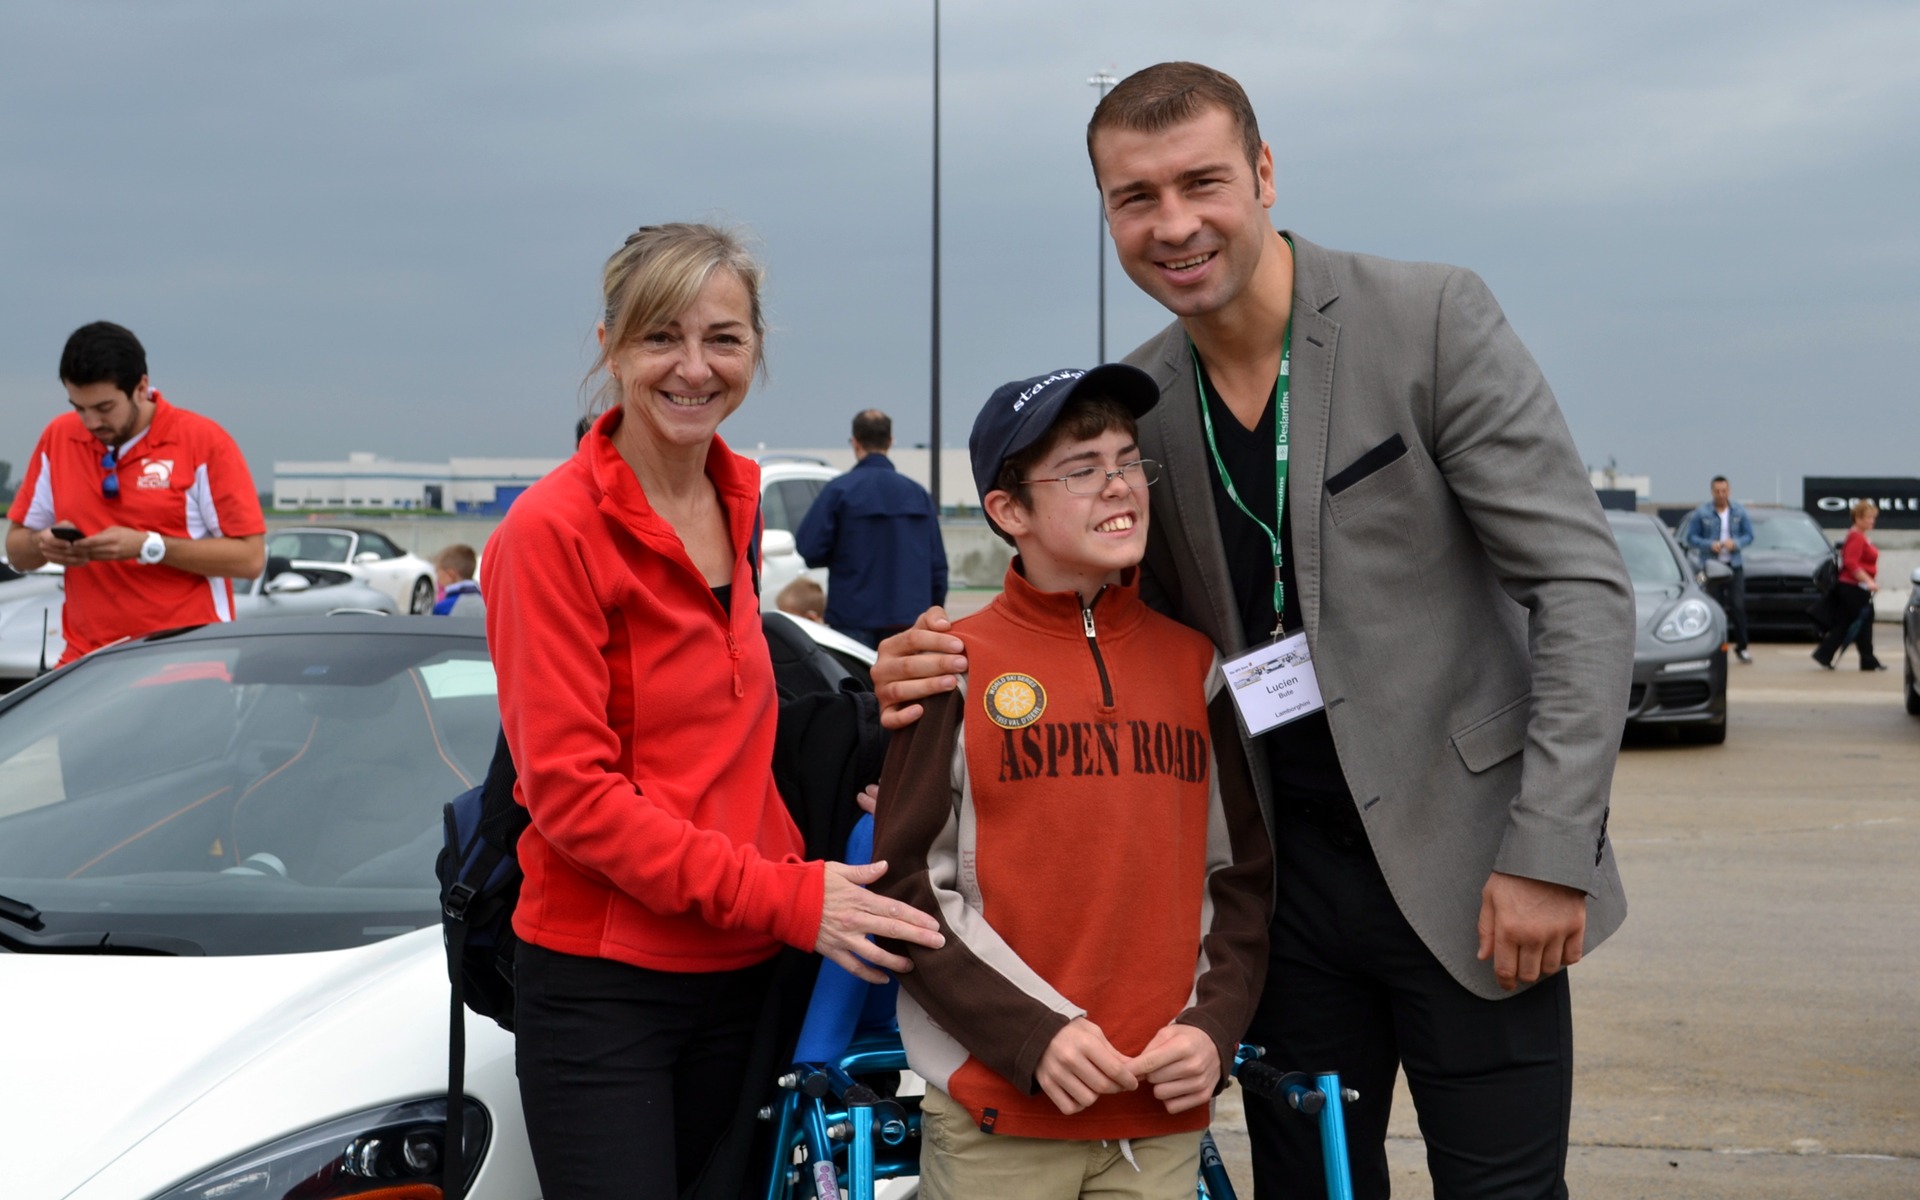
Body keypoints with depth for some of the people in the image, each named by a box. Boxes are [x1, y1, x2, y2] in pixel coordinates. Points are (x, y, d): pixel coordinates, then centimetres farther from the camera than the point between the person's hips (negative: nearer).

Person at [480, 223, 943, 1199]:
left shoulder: (735, 503, 9)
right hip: (599, 981, -6)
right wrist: (781, 896, -21)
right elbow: (569, 789, -16)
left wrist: (802, 870, 1)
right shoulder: (553, 529, -12)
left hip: (737, 972, 7)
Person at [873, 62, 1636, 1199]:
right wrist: (952, 669, -6)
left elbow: (1581, 584, -12)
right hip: (1289, 881, 5)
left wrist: (1551, 850, -17)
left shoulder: (1432, 319, -11)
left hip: (1467, 876, -4)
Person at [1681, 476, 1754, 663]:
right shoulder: (1701, 513, -2)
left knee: (1738, 606, -4)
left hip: (1734, 565, 1)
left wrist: (1735, 543, -14)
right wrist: (1709, 545, -17)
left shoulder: (1739, 512, 5)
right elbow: (1690, 537, -1)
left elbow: (1749, 535, 6)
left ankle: (1741, 647, 4)